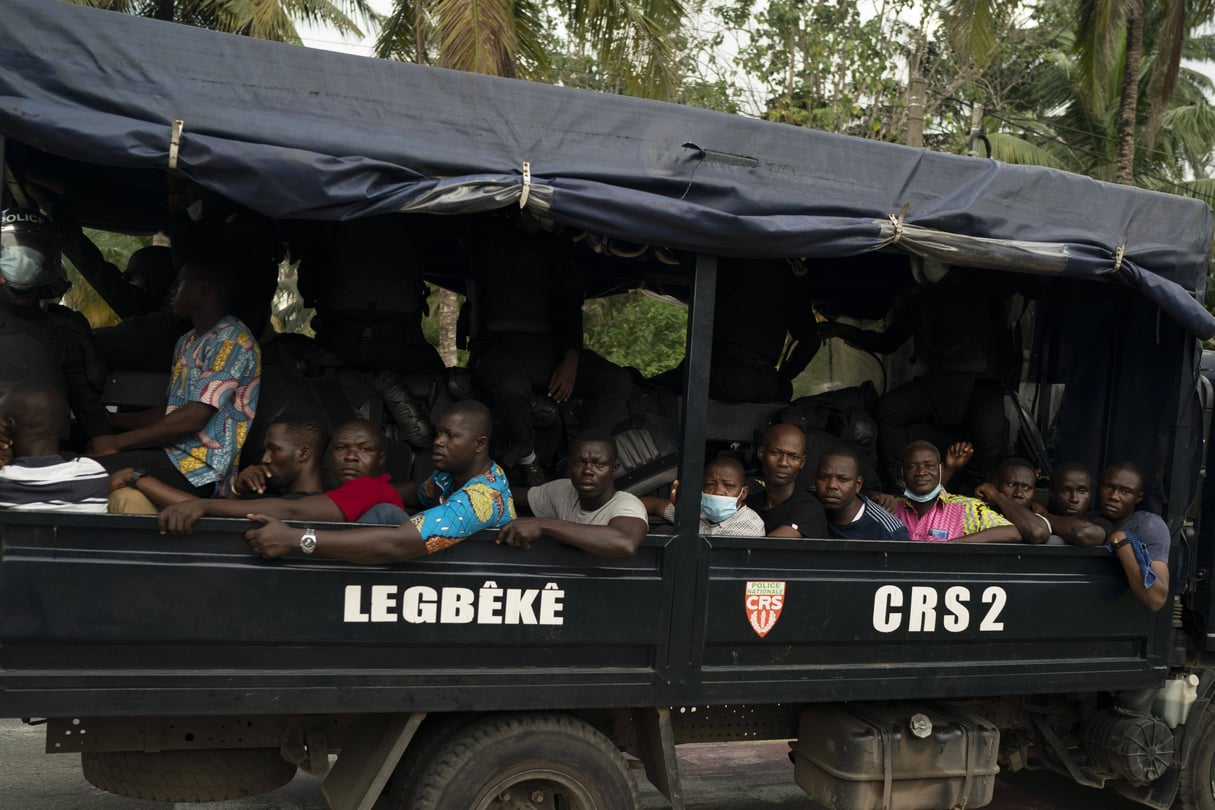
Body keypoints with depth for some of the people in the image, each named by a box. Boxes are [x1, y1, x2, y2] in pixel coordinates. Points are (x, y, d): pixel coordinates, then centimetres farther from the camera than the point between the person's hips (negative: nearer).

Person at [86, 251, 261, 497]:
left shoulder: (231, 341, -11)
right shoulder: (187, 342, 20)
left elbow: (193, 419, -18)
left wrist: (118, 442, -12)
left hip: (203, 469, -9)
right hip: (175, 453, 9)